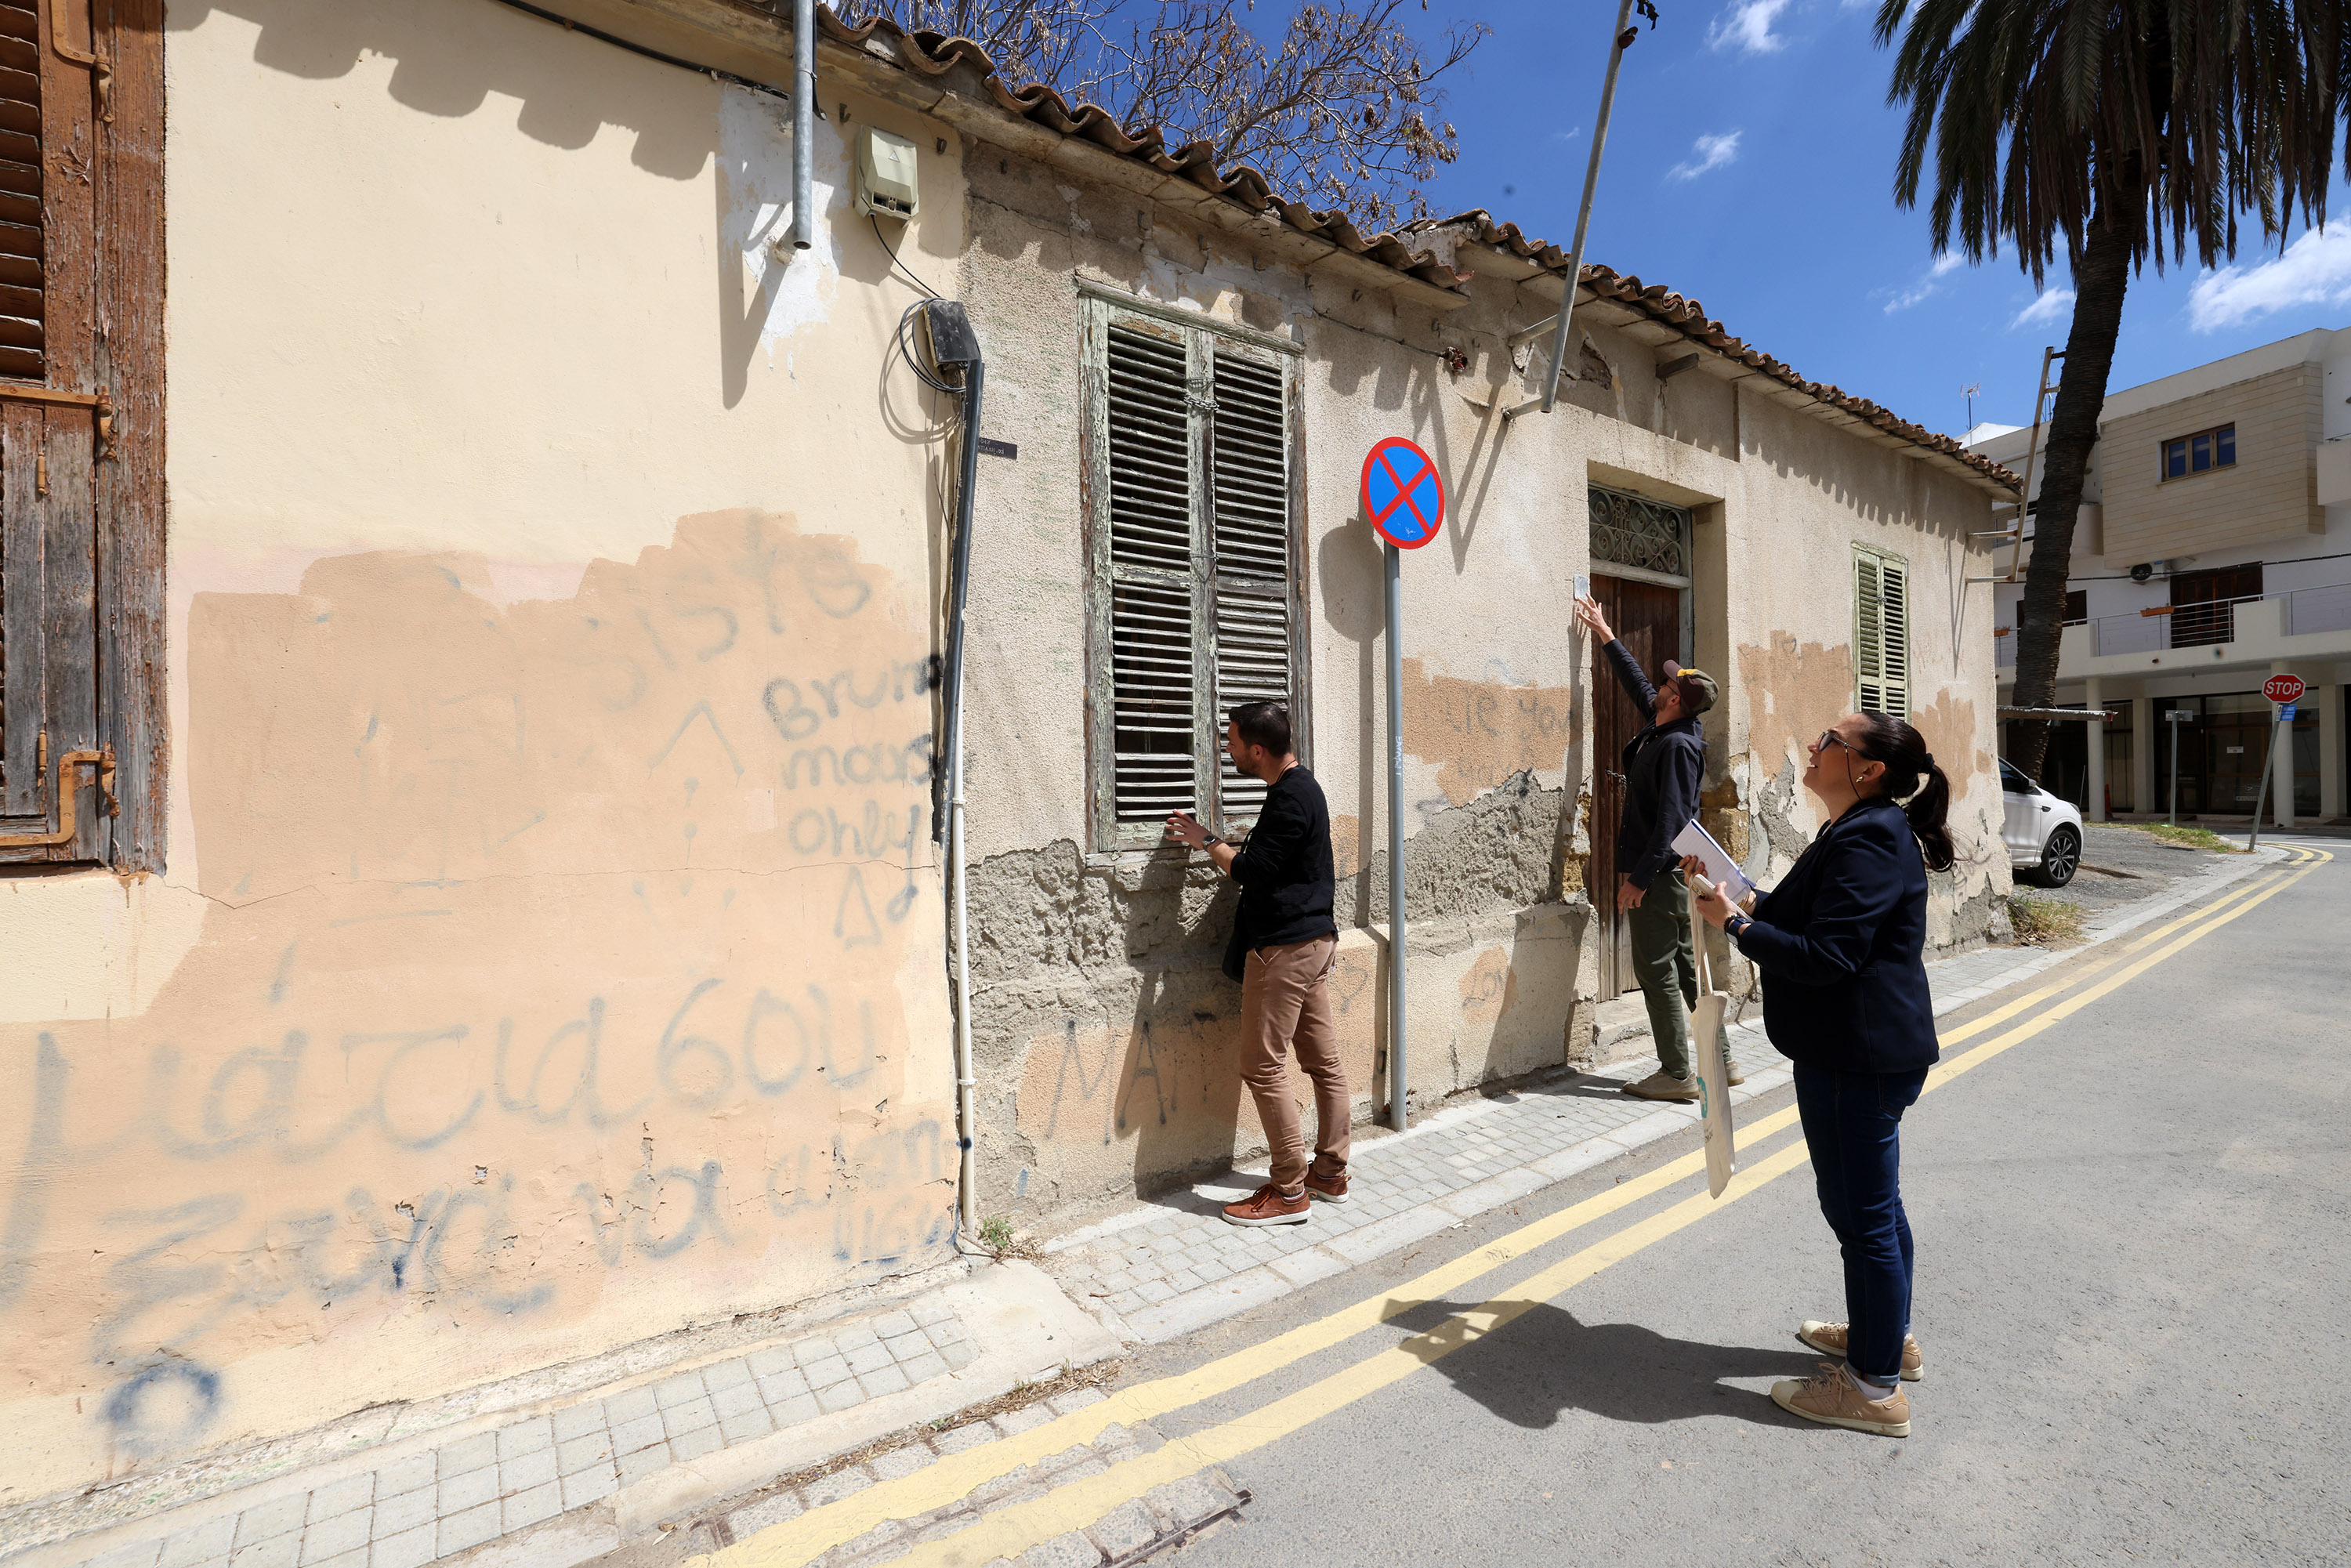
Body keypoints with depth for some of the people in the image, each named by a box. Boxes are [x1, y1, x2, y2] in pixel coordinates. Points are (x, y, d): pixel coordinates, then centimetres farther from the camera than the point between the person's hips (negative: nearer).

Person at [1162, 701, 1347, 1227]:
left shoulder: (1290, 798, -18)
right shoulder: (1302, 786, 13)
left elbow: (1252, 871, -19)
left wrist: (1206, 841, -5)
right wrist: (1211, 841, 13)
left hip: (1284, 947, -11)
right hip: (1315, 938, 11)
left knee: (1263, 1067, -3)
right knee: (1324, 1061, 14)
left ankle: (1290, 1192, 5)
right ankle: (1330, 1173, 25)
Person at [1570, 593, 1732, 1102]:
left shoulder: (1678, 745, -17)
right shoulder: (1660, 728, 10)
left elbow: (1671, 819, -22)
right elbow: (1637, 683, 26)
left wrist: (1639, 878, -23)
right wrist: (1604, 633, 32)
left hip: (1659, 876, -10)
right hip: (1670, 873, 10)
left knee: (1658, 973, -2)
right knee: (1684, 968, 15)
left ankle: (1677, 1075, 6)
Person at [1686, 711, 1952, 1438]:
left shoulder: (1868, 841, -22)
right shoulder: (1862, 833, 12)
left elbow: (1825, 957, -27)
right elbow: (1814, 922, 17)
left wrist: (1736, 922, -18)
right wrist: (1755, 906, 4)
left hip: (1861, 1057, -11)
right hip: (1863, 1050, 11)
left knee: (1862, 1212, 2)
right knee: (1872, 1202, 24)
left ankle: (1875, 1386, 18)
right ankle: (1885, 1333, 42)